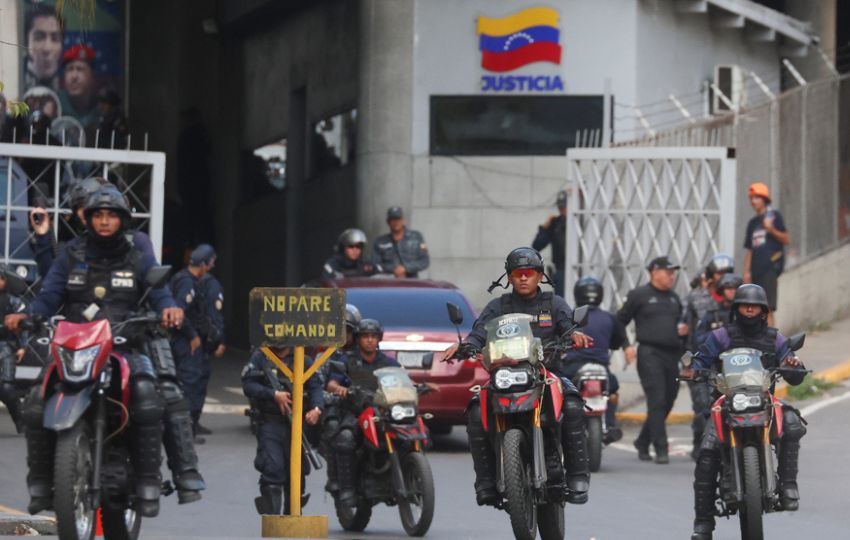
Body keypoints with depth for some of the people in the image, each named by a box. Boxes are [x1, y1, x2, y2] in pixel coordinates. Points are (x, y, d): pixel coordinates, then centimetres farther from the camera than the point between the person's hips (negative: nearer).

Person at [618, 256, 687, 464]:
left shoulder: (674, 298, 20)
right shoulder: (639, 295, 2)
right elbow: (620, 321, 3)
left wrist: (682, 330, 8)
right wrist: (626, 345, -8)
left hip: (672, 354, 7)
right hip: (650, 353, -7)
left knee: (667, 402, 9)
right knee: (657, 401, -14)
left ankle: (643, 442, 26)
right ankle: (661, 449, -16)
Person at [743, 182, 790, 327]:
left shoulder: (774, 216, 2)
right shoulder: (752, 223, 20)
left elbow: (786, 239, -5)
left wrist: (771, 229, -20)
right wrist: (746, 272, 11)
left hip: (770, 267, -7)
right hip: (756, 269, 7)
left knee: (767, 309, -13)